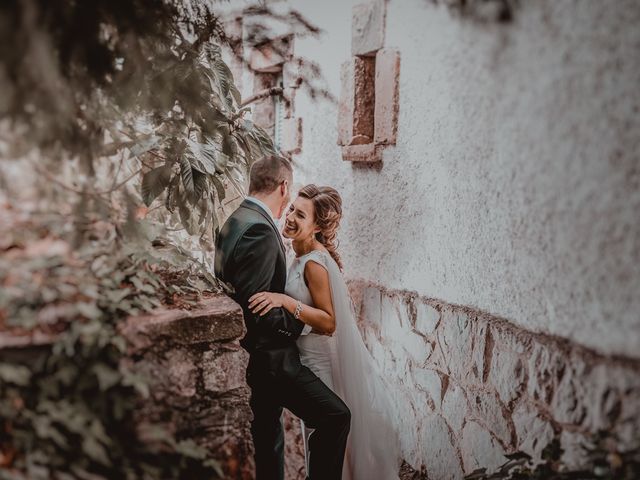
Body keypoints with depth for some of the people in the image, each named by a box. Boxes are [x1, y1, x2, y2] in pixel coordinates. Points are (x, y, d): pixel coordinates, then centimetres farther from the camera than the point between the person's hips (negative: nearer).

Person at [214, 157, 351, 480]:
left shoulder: (235, 222, 10)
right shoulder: (259, 230, -21)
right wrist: (304, 323, -13)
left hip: (253, 355, 11)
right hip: (268, 356, -11)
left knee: (268, 441, 20)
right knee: (335, 416, -9)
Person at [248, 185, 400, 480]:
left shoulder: (315, 262, -24)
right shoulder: (304, 255, 3)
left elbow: (328, 322, -26)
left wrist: (285, 301, -34)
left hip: (323, 364, -9)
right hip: (311, 358, 9)